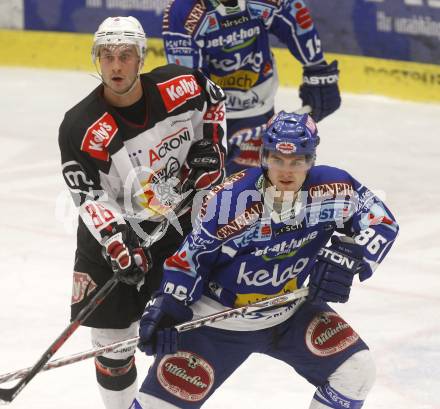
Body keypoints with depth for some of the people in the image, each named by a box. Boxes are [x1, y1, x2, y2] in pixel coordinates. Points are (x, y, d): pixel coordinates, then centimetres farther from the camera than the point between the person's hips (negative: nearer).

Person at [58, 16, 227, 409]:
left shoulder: (181, 86, -14)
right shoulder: (81, 129, -23)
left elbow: (214, 101, 10)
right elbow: (92, 198, -25)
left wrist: (210, 146, -1)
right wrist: (119, 244, -35)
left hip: (180, 228, 2)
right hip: (114, 236, -2)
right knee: (111, 338, 1)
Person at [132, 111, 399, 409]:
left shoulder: (332, 190, -18)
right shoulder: (229, 201, -25)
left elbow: (381, 220, -5)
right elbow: (192, 253, -12)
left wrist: (348, 255, -21)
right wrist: (168, 304, -18)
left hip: (289, 311, 3)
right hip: (220, 317, -3)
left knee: (355, 370, -10)